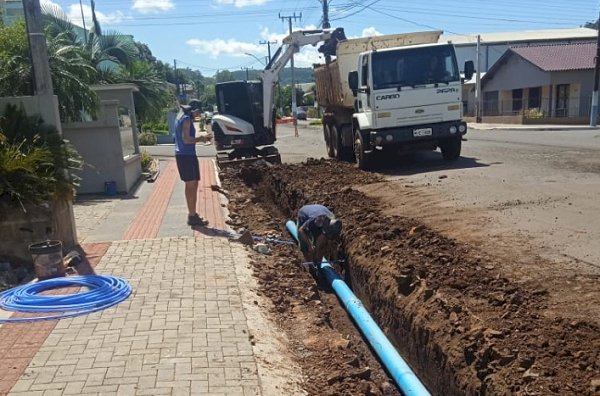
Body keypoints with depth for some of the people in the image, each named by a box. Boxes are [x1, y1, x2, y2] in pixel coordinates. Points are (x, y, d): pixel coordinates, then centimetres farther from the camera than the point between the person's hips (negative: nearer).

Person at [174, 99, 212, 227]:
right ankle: (192, 217, -3)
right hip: (187, 156, -10)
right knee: (192, 186, -6)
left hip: (182, 155, 10)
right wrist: (201, 139, -9)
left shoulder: (181, 117, 17)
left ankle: (192, 214, 23)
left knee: (191, 185, 16)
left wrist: (199, 138, 13)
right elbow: (186, 139, -22)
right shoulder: (186, 119, -14)